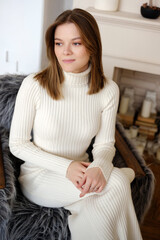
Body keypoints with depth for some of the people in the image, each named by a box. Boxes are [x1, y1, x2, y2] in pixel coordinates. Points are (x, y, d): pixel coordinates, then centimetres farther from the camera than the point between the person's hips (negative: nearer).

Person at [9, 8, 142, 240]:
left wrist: (100, 167, -26)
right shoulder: (33, 86, -16)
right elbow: (17, 144, -10)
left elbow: (105, 144, -1)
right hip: (39, 176, -4)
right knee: (117, 182, -28)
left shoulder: (108, 90, -7)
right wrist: (66, 167, -20)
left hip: (80, 171, 4)